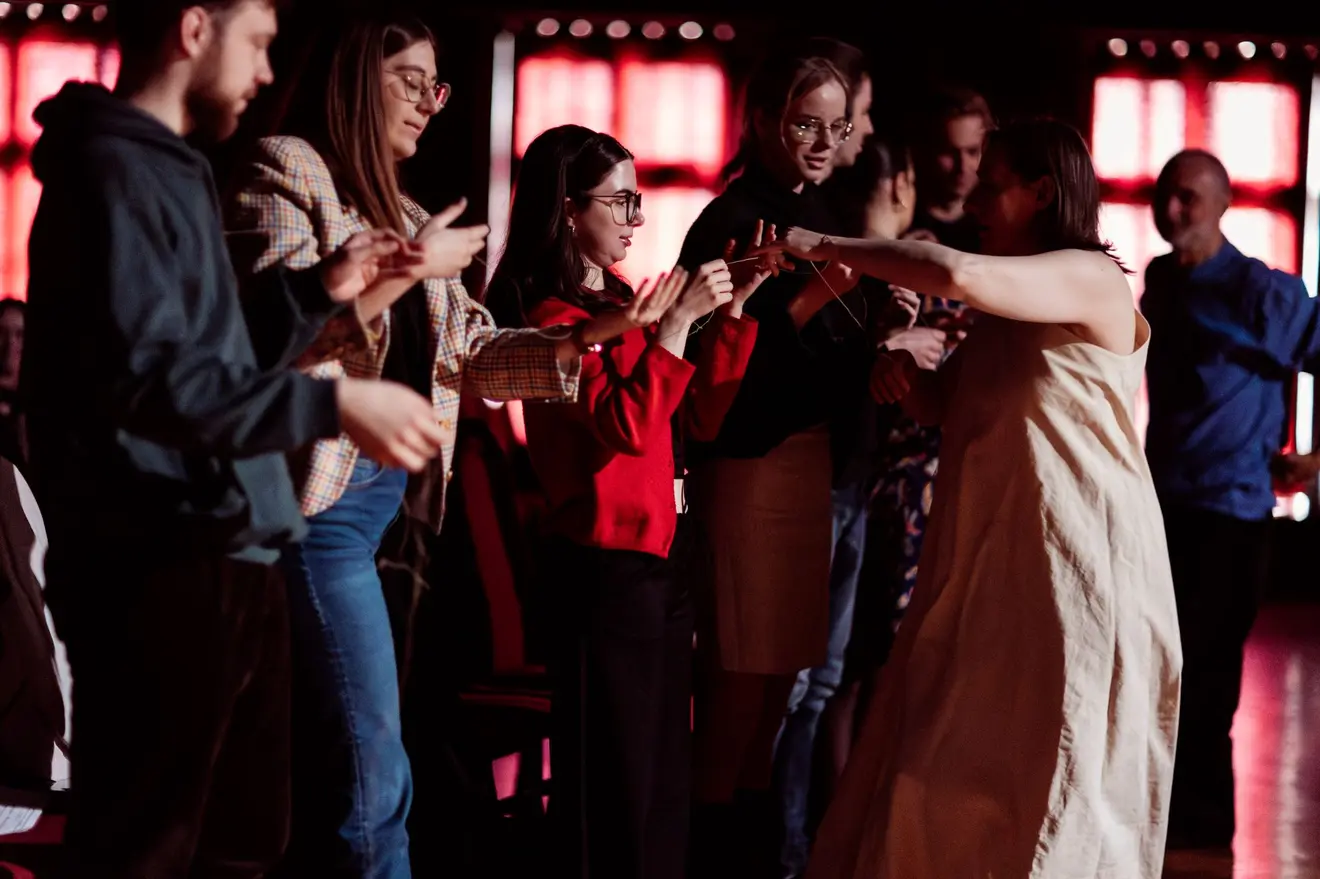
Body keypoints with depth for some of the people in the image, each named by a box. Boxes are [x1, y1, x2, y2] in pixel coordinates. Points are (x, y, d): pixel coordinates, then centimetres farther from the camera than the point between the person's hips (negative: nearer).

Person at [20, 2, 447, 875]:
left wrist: (322, 291, 13)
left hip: (222, 561, 11)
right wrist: (333, 403, -26)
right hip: (162, 568, -10)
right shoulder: (113, 170, -12)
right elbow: (144, 375, -24)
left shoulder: (171, 172, 20)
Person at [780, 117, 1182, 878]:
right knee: (967, 764, 7)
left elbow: (958, 276, -27)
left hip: (1072, 559, -8)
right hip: (993, 556, 8)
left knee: (1049, 774, -3)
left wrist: (826, 246, -19)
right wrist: (907, 379, 2)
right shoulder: (1009, 314, 18)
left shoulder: (1093, 280, -11)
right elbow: (954, 405, 25)